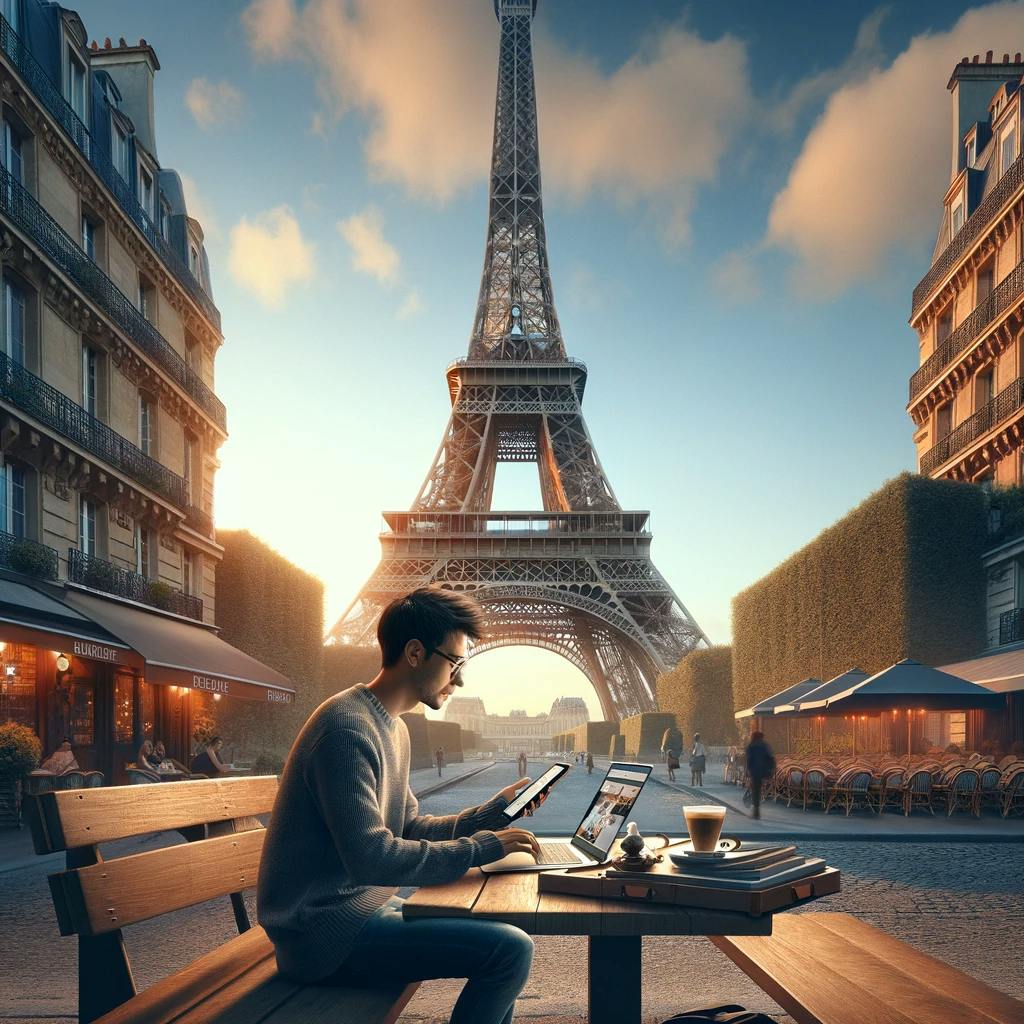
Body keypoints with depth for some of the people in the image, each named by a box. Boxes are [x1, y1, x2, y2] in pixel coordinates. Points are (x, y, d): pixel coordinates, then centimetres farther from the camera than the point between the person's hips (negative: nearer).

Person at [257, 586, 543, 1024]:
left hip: (366, 904, 11)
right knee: (511, 949, -18)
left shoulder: (392, 727, 13)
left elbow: (410, 831, 15)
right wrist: (480, 848, -19)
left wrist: (495, 810, 6)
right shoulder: (348, 729, -20)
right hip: (327, 931, -11)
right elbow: (371, 858, -27)